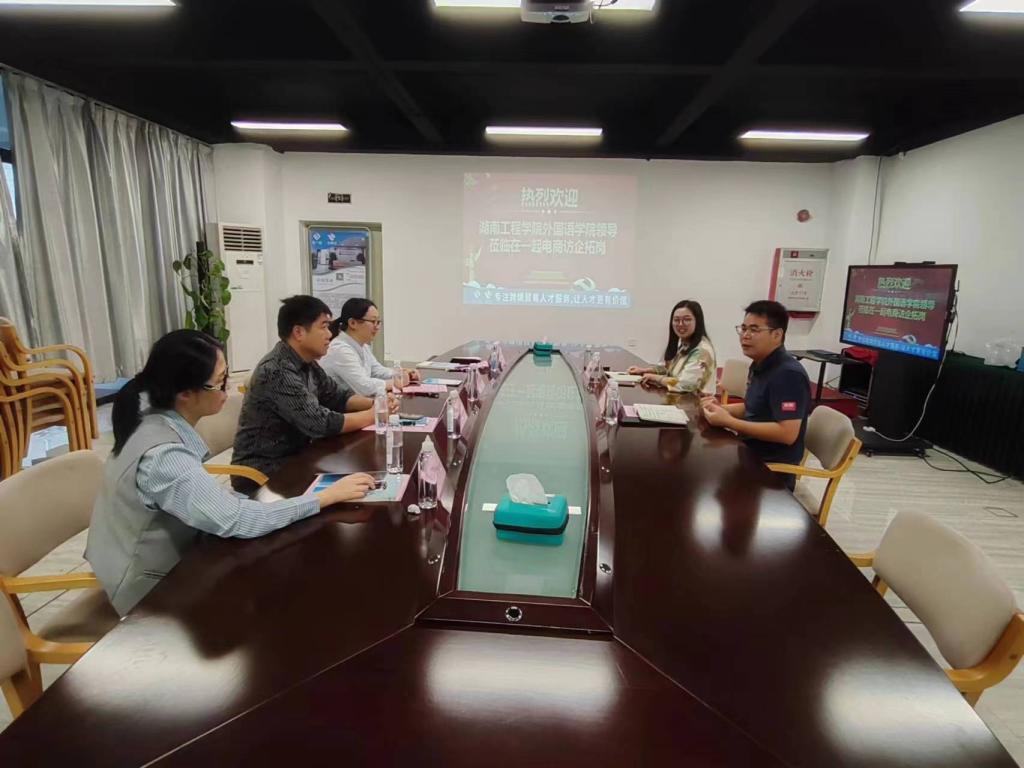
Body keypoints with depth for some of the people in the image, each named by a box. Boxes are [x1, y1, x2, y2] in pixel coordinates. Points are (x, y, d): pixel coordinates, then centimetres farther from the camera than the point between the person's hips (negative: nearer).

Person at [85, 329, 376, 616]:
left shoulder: (160, 425, -5)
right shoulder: (163, 454, -31)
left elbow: (207, 494, 4)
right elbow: (237, 521, -30)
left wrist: (263, 502, -7)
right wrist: (328, 496, -25)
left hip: (166, 562, 7)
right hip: (153, 588, -7)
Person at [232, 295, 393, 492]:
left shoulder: (307, 364, 3)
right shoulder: (277, 371, -25)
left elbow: (337, 396, 12)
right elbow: (321, 424, -26)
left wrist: (375, 404, -7)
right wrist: (373, 415, -14)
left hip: (292, 458, 8)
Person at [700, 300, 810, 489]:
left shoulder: (788, 374, -21)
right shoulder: (759, 366, 8)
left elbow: (787, 434, -27)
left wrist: (728, 422, -25)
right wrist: (721, 408, 3)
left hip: (772, 469, -8)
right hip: (752, 456, 8)